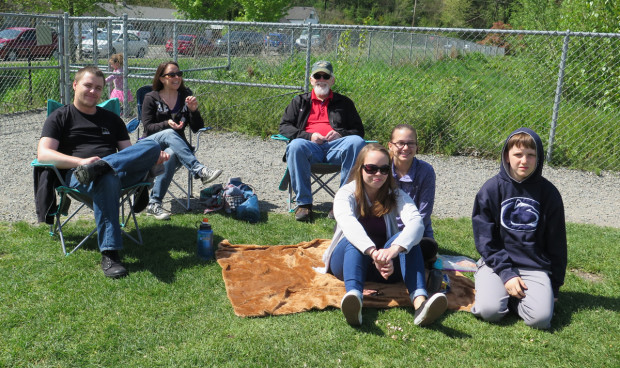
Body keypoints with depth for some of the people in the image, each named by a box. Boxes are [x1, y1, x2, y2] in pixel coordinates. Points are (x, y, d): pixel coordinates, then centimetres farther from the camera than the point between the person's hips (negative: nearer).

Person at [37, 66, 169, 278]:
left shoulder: (111, 119, 30)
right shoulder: (60, 117, 16)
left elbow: (129, 153, 23)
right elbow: (43, 154, 0)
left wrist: (152, 158, -1)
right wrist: (80, 161, -18)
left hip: (122, 172, 4)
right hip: (77, 174, -4)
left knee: (152, 146, -24)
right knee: (106, 179, -42)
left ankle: (98, 167, -44)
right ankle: (109, 254, -45)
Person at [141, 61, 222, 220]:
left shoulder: (186, 95, 10)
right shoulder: (151, 98, 3)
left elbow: (197, 129, 5)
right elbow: (148, 127, -6)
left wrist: (194, 110, -14)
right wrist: (167, 124, -24)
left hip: (176, 145, 1)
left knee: (171, 154, -37)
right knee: (169, 134, -36)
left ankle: (154, 204, -34)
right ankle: (200, 170, -49)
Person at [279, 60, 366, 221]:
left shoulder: (344, 103, 26)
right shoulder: (300, 101, 26)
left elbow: (359, 131, 20)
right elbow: (284, 126, 14)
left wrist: (340, 134, -3)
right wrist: (309, 136, -5)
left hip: (336, 146, 1)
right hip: (311, 147, 0)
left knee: (357, 142, -32)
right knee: (296, 146, -36)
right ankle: (303, 203, -30)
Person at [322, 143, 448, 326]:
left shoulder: (397, 196, 0)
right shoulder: (346, 194, -6)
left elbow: (416, 222, -22)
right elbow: (348, 224, -29)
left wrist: (394, 249, -44)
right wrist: (374, 252, -49)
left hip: (384, 265, 2)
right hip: (347, 261, -2)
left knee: (405, 239, -27)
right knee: (355, 240, -33)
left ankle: (420, 301, -49)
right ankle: (354, 297, -60)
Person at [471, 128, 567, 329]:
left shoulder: (548, 193, 2)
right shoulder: (492, 189, -2)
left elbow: (556, 243, 9)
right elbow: (484, 239, -4)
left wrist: (555, 284, 10)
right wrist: (506, 272, -14)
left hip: (535, 267, 1)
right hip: (496, 261, -1)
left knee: (541, 317, -22)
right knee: (489, 310, -24)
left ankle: (514, 295, 8)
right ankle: (491, 286, 8)